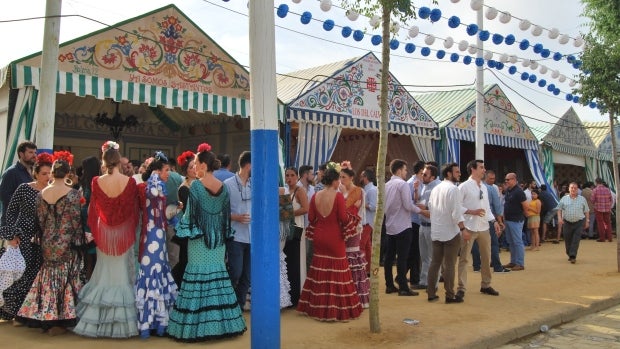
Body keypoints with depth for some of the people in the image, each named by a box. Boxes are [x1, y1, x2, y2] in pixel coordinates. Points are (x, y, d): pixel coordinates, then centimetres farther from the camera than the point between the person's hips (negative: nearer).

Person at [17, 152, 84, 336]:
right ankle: (60, 320, 8)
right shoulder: (72, 193, -13)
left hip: (48, 244, 4)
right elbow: (76, 221, -13)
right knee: (65, 279, 5)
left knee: (49, 277, 14)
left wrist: (43, 239, 18)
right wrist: (78, 240, -1)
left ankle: (44, 317, 20)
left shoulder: (41, 194, 0)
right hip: (67, 244, -4)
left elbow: (40, 221, 6)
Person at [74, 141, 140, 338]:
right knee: (122, 274, 9)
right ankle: (122, 322, 14)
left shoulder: (96, 182, -8)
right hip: (124, 233, -1)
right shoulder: (130, 182, -12)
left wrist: (94, 231, 9)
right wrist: (132, 230, 5)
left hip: (104, 233, 1)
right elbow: (134, 210, -7)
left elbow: (93, 210, -1)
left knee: (104, 274, 13)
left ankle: (97, 322, 18)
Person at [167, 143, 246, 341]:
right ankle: (222, 323, 16)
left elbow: (190, 213, -12)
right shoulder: (223, 187, 4)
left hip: (199, 239, -5)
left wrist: (185, 230, 4)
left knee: (198, 277, 1)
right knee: (217, 275, 11)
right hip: (218, 240, 5)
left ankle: (196, 326, 5)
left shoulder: (196, 186, -12)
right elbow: (226, 215, 8)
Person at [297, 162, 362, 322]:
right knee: (337, 273, 3)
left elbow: (311, 218, 4)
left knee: (320, 271, 15)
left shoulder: (315, 196, 0)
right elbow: (344, 219, -17)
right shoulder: (338, 196, -16)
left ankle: (318, 307, 22)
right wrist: (351, 217, 4)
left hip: (319, 237, 5)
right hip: (335, 238, -5)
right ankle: (338, 309, 8)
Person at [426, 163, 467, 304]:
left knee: (435, 263, 11)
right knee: (449, 265, -2)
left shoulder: (435, 189, 11)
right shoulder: (453, 189, -13)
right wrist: (463, 229, -17)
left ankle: (431, 293, 14)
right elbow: (456, 212, -19)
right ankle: (450, 296, 4)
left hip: (436, 232, 7)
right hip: (451, 232, -7)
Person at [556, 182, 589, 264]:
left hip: (579, 222, -1)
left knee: (576, 240, -10)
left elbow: (586, 211, 10)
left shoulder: (582, 199, 6)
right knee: (567, 240, 6)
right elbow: (559, 209, 9)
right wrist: (559, 218, -4)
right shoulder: (564, 199, 6)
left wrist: (587, 220, 5)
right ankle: (569, 255, 26)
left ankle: (573, 256, -12)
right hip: (567, 222, 1)